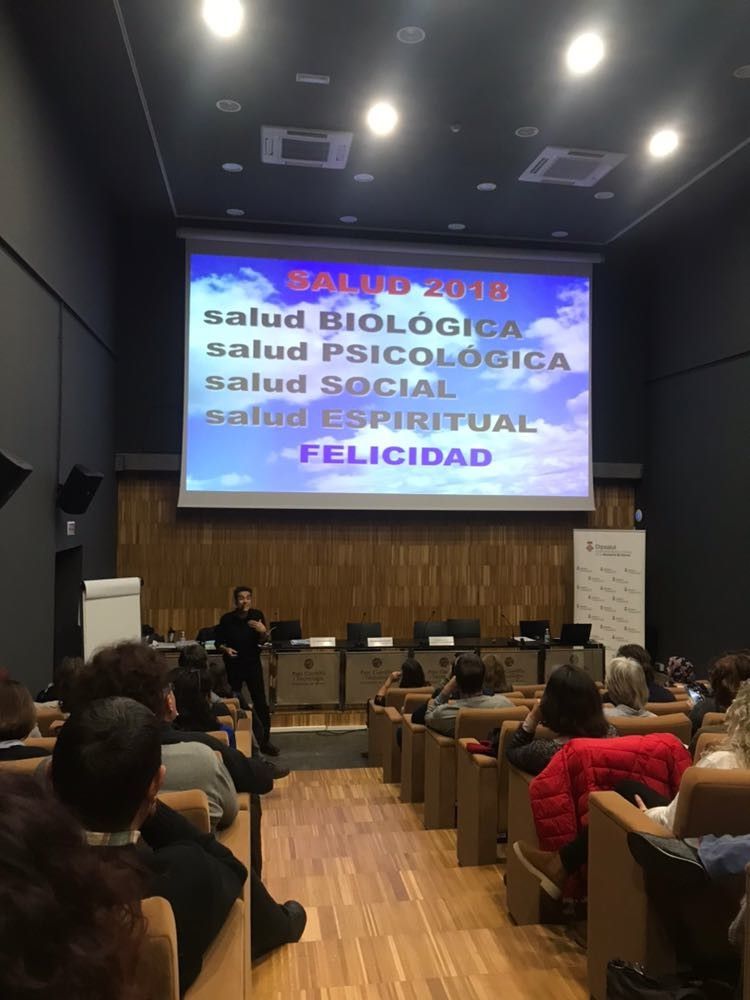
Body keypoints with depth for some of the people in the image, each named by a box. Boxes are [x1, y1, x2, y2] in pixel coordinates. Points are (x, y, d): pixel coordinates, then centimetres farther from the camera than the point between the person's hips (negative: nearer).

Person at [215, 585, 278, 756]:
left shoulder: (257, 615, -7)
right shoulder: (226, 619, -11)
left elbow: (263, 641, -3)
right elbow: (219, 642, -2)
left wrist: (263, 631, -24)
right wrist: (226, 649, -22)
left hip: (253, 664, 1)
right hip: (233, 666, -1)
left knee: (261, 704, 0)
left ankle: (265, 742, 11)